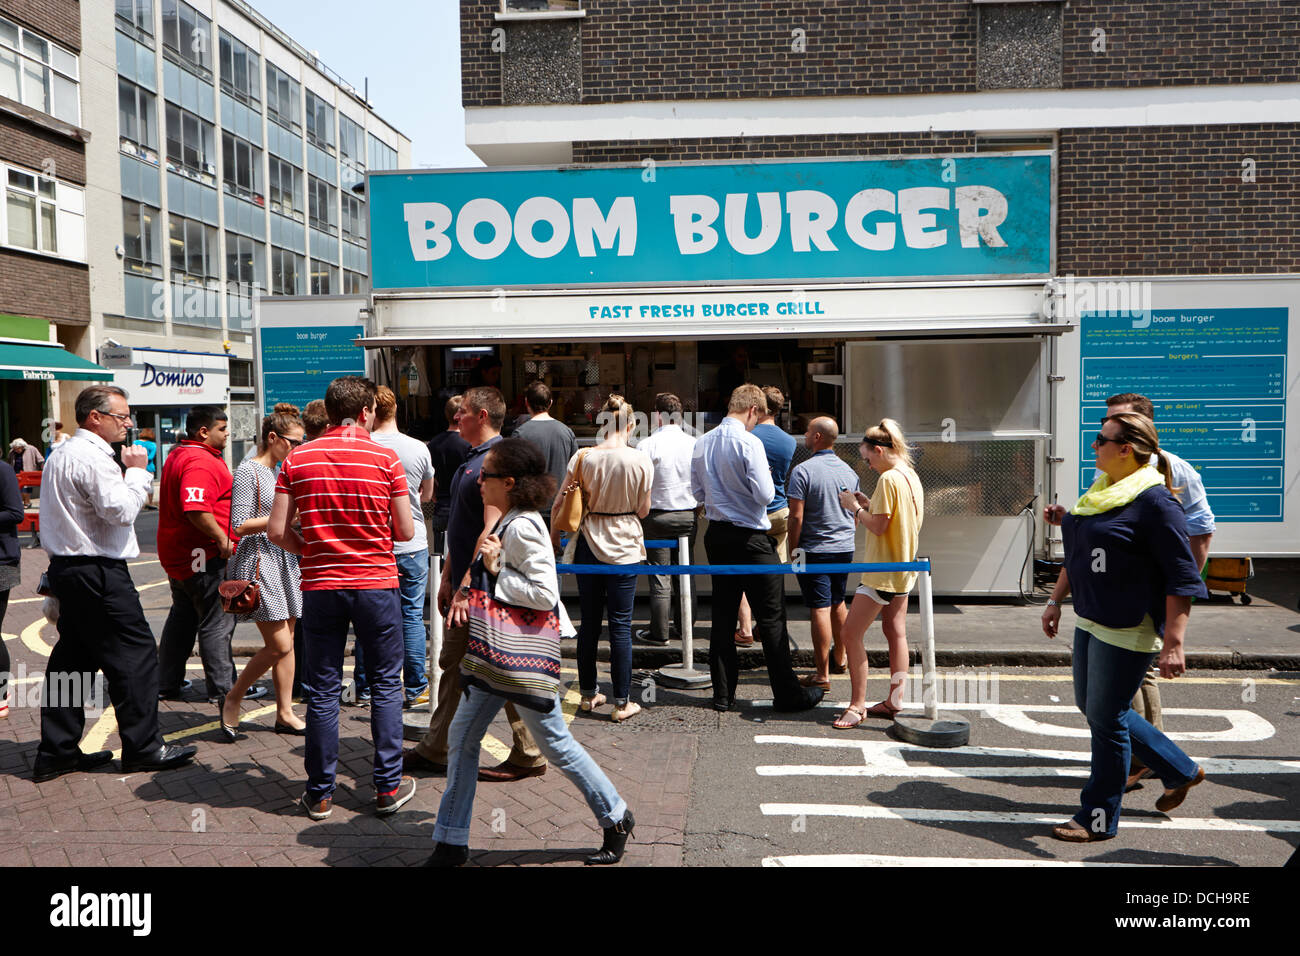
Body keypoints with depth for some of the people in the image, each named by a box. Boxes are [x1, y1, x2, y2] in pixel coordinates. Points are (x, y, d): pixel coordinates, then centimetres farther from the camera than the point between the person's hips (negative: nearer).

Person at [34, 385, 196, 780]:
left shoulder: (64, 454, 18)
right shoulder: (91, 457, -16)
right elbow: (121, 511, -21)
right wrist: (136, 471, -11)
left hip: (67, 568, 11)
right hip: (97, 573, -11)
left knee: (73, 657, 14)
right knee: (135, 656, -3)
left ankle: (56, 752, 19)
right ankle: (142, 746, 4)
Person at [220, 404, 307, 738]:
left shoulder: (279, 470, 16)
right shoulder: (248, 471, -10)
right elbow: (241, 524, -16)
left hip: (283, 559, 8)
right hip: (259, 561, -8)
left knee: (287, 641, 7)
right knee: (279, 645, -10)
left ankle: (285, 713, 14)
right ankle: (232, 699, 11)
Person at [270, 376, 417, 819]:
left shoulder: (296, 460, 0)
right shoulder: (385, 458, -6)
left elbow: (277, 531, -3)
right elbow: (405, 531, -4)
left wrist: (313, 549, 14)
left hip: (320, 586, 2)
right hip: (376, 584, -2)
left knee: (322, 691, 9)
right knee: (386, 686, 11)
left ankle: (320, 793, 17)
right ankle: (389, 787, 15)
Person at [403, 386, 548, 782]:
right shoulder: (472, 459, 15)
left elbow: (491, 530, -25)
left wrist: (466, 586, -26)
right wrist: (448, 578, 20)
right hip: (467, 586, 10)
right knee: (453, 666, 16)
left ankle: (529, 757, 13)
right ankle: (435, 751, 28)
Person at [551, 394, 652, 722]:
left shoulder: (582, 457, -6)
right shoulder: (640, 461, -10)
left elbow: (559, 504, -2)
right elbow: (643, 510, -3)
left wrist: (554, 537, 11)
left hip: (589, 545, 2)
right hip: (625, 547, -2)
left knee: (589, 621, 13)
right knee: (621, 625, 4)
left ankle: (588, 693, 24)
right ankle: (622, 702, 8)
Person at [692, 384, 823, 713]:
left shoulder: (702, 443, 5)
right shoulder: (749, 442, -16)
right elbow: (765, 494, -17)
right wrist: (765, 475, 3)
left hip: (716, 535, 7)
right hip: (750, 538, -7)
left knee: (723, 615, 12)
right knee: (771, 618, 2)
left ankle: (723, 694, 17)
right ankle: (787, 694, 9)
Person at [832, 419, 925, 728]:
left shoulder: (888, 479, -18)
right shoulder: (912, 476, 10)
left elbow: (878, 526, -19)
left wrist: (855, 507, -7)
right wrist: (868, 504, 10)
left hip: (882, 570, -10)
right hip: (904, 568, 10)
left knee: (850, 633, -8)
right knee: (896, 632, 13)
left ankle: (858, 705, -5)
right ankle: (894, 702, 19)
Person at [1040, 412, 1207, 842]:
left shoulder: (1155, 502, -18)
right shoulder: (1102, 491, 9)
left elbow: (1182, 579, -19)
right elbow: (1078, 556, 20)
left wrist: (1173, 644, -23)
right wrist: (1056, 600, 18)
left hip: (1129, 630, -10)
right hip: (1091, 622, 10)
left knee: (1106, 718, 0)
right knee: (1091, 706, 18)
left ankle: (1099, 818, 17)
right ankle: (1181, 771, 35)